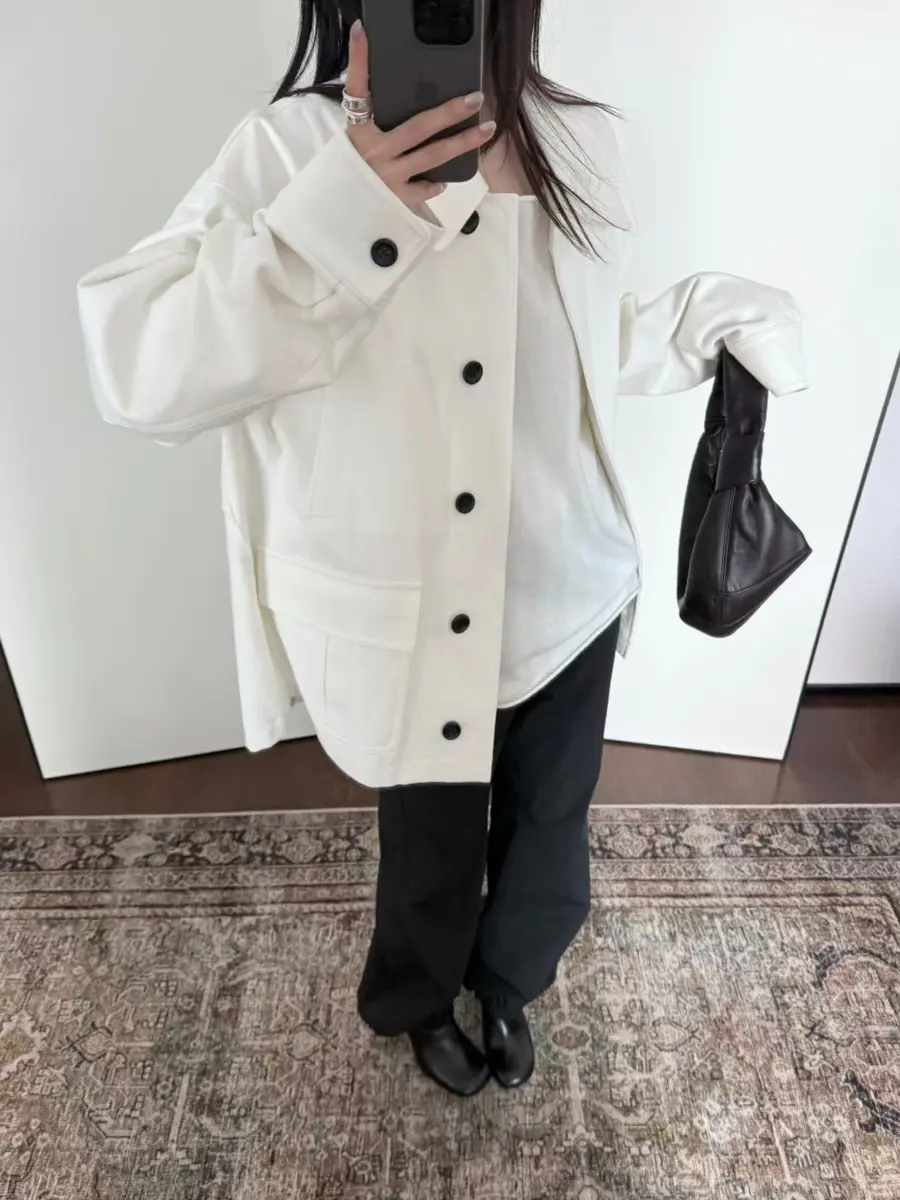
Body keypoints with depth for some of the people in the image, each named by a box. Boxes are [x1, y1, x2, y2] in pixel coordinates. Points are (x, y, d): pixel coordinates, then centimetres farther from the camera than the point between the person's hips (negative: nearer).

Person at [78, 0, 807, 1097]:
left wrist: (718, 318, 3)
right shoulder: (287, 150, -14)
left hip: (565, 598, 4)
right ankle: (418, 1000, 58)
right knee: (432, 839, 21)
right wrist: (336, 218, -33)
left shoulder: (581, 144, -2)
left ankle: (505, 985, 60)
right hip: (405, 623, -3)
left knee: (546, 831, 24)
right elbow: (133, 372, -24)